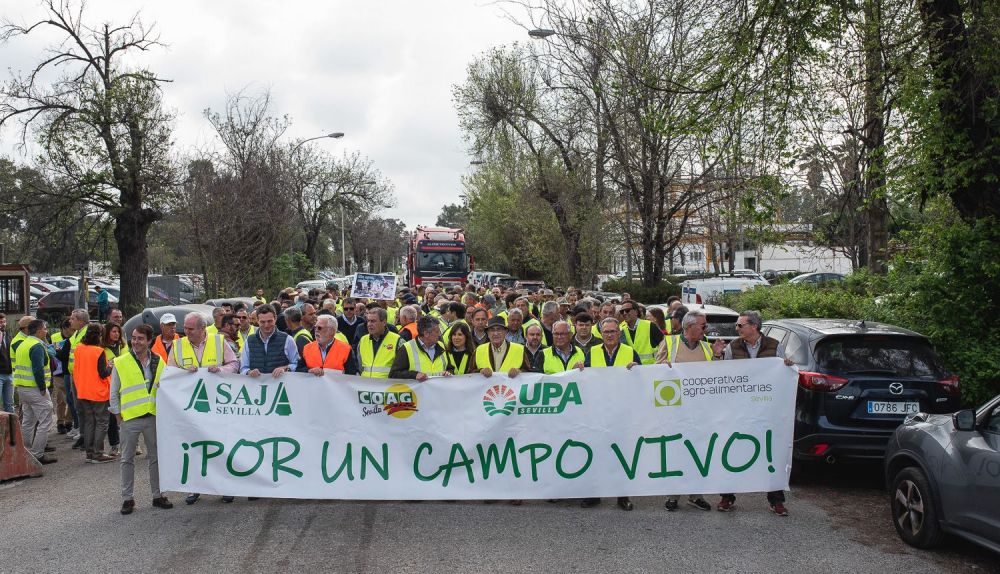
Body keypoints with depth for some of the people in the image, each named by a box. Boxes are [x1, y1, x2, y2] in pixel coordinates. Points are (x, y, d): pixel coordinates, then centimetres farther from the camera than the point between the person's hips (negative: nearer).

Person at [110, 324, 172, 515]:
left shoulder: (158, 361, 5)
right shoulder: (121, 362, -1)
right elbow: (114, 393, 4)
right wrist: (118, 414, 0)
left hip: (153, 416, 2)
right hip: (129, 419, -2)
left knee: (156, 457, 9)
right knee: (127, 459, 6)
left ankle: (157, 495, 20)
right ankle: (127, 498, 15)